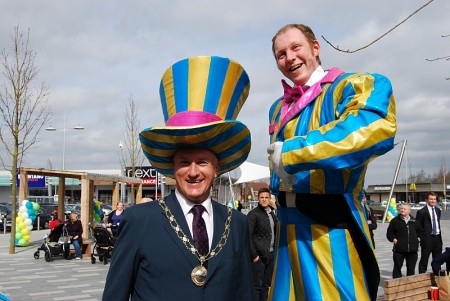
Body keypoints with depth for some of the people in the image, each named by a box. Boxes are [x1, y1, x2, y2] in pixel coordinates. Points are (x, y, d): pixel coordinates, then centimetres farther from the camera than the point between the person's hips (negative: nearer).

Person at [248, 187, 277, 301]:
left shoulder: (272, 213, 13)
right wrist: (254, 255, -15)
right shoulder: (253, 214, -9)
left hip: (271, 254, 7)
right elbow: (248, 236, -13)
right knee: (257, 285, 0)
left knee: (266, 284, 14)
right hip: (259, 255, -7)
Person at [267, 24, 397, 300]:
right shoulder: (278, 109, 15)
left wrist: (291, 153, -25)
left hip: (331, 226, -6)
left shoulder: (354, 87, -7)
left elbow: (375, 130, -29)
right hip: (289, 227, 7)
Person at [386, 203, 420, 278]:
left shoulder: (414, 221, 11)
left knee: (411, 268, 11)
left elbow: (419, 231, 26)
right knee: (397, 267, 1)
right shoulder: (395, 220, 1)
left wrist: (418, 238, 10)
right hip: (399, 249, -3)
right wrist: (393, 239, -10)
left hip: (412, 249, 3)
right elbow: (389, 233, 5)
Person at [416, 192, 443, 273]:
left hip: (437, 238, 6)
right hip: (427, 239, -6)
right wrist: (422, 237, -12)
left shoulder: (438, 210, 11)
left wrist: (439, 236, 13)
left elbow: (438, 223, 19)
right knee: (424, 260, 2)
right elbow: (417, 226, -9)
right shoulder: (421, 212, -11)